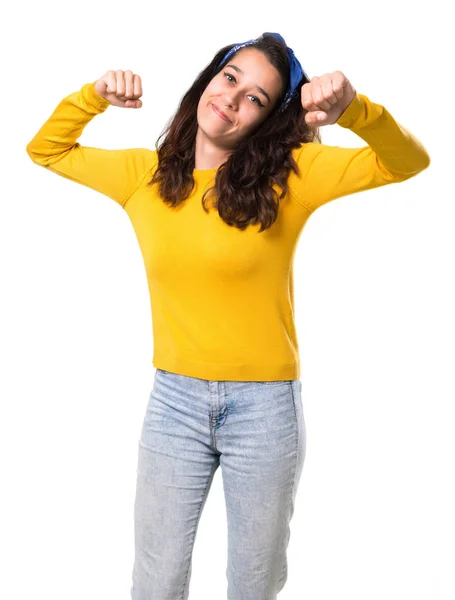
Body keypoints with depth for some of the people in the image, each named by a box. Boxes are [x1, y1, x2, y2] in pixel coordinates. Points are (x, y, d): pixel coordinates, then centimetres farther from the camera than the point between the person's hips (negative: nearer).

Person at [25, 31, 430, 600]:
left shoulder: (288, 175, -6)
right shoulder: (145, 173, 3)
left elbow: (408, 161, -10)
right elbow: (47, 149, 15)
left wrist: (354, 108, -29)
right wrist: (94, 95, -2)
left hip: (265, 407, -1)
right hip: (173, 402, 2)